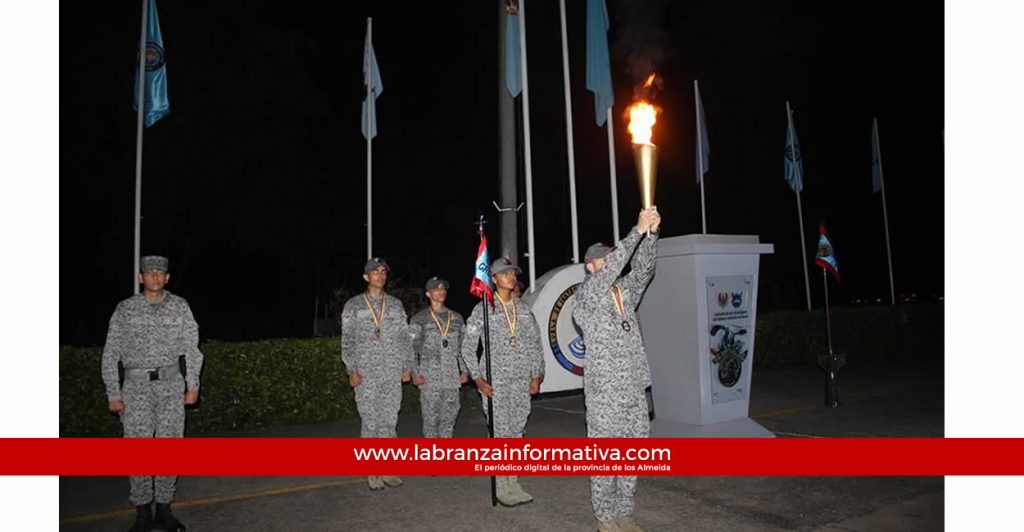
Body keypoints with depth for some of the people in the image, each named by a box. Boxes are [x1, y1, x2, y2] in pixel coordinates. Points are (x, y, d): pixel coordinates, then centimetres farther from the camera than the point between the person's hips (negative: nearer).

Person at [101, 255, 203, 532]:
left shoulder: (179, 306, 5)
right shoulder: (126, 308, 3)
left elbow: (192, 348, 7)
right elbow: (111, 353, 4)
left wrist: (193, 385, 3)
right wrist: (113, 394, 0)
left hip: (171, 384, 1)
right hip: (137, 385, -1)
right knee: (137, 450, 0)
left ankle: (163, 510, 15)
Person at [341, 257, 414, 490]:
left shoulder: (395, 304, 11)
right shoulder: (353, 305, 5)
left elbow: (405, 338, 11)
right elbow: (347, 341, 2)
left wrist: (407, 366, 4)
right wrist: (352, 370, -6)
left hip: (393, 374, 2)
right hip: (366, 374, -2)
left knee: (389, 421, 5)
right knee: (370, 422, 1)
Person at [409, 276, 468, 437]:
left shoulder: (456, 318, 12)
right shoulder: (419, 319, 1)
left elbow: (462, 346, 15)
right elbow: (411, 349, -1)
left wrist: (464, 370, 7)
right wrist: (416, 374, -9)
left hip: (452, 377, 4)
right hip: (429, 378, -3)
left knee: (450, 416, 7)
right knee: (431, 418, 0)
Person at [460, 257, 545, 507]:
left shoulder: (524, 309, 10)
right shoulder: (483, 309, -2)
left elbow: (536, 344, 13)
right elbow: (468, 347, -1)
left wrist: (537, 375, 6)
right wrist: (478, 378, -8)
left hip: (522, 381, 4)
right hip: (495, 381, -4)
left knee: (516, 432, 8)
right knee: (500, 432, -4)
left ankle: (513, 484, 18)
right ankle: (502, 487, 7)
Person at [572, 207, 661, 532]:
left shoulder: (625, 291, 13)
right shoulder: (586, 295, -6)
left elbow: (643, 269, 1)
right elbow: (609, 272, -21)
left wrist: (652, 233, -14)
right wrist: (638, 231, -22)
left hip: (634, 387, 6)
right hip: (604, 391, -6)